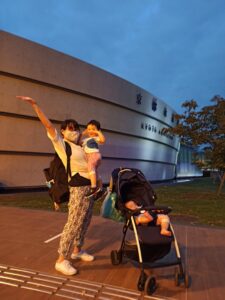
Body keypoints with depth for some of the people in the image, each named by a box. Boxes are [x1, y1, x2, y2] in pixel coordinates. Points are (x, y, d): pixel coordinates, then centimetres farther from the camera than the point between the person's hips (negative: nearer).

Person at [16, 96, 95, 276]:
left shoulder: (80, 146, 16)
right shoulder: (60, 143, -3)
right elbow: (48, 124, -12)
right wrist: (34, 104, -19)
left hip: (90, 186, 8)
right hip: (78, 187, -8)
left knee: (84, 221, 14)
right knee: (74, 223, -8)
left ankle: (77, 250, 31)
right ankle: (61, 260, 5)